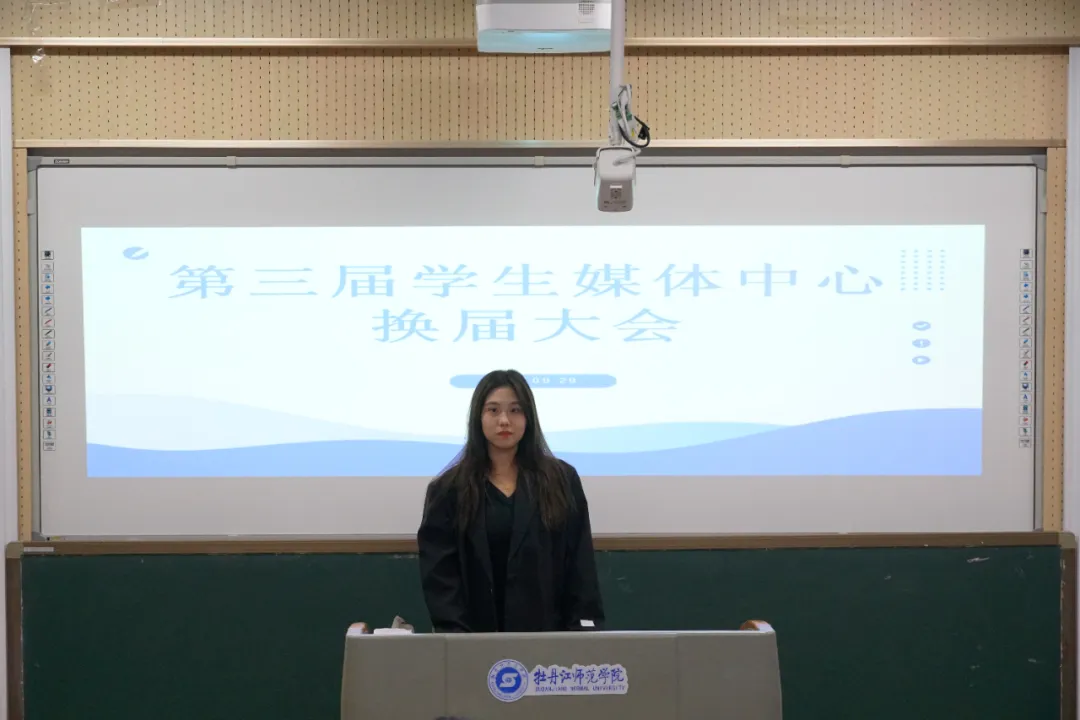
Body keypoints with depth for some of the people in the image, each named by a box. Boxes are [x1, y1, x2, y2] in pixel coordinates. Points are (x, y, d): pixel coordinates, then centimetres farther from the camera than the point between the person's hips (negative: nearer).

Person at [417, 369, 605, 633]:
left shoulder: (562, 480, 5)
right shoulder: (448, 490, 2)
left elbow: (581, 569, 3)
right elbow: (439, 576, -3)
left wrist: (585, 628, -6)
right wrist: (456, 636, -15)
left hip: (547, 631, 1)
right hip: (478, 631, 0)